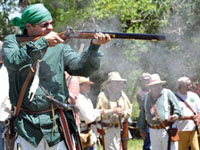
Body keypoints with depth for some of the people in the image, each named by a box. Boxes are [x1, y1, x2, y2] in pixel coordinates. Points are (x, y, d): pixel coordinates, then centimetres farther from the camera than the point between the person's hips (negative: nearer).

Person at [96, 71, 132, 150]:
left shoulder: (122, 94, 11)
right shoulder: (103, 95, -7)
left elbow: (129, 109, 14)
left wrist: (123, 113, -8)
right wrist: (113, 111, -20)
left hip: (120, 128, 6)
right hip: (108, 128, -6)